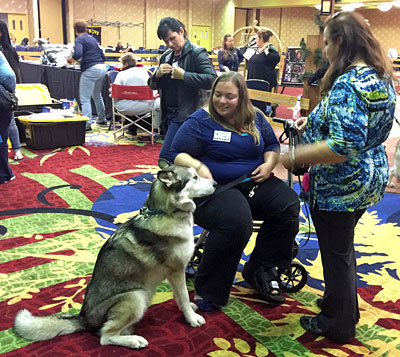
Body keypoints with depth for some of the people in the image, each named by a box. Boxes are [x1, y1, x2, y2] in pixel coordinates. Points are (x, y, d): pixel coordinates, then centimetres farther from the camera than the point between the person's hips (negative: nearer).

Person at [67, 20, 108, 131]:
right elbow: (102, 55, 22)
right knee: (97, 95, 25)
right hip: (102, 68, 8)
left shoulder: (79, 39, -4)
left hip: (91, 69, -8)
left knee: (85, 98, -3)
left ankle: (87, 124, -6)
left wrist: (70, 60, -2)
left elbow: (78, 54, -21)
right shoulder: (92, 38, 20)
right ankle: (102, 120, 34)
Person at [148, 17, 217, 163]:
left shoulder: (197, 53, -6)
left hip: (186, 114, -8)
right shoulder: (166, 56, 15)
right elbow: (152, 85, 18)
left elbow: (212, 79, -19)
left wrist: (184, 75, -21)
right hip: (169, 114, 8)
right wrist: (157, 74, -4)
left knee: (166, 156, -13)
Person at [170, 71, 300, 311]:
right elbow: (178, 155, -3)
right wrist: (198, 166, -23)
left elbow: (273, 146, 20)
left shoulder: (255, 118, 13)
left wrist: (270, 163, -2)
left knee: (289, 204, -21)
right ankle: (208, 291, -18)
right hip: (214, 187, -5)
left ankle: (260, 270, -3)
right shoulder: (200, 121, -1)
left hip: (254, 183, 6)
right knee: (236, 220, -36)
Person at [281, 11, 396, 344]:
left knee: (336, 253, 9)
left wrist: (295, 157, -26)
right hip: (370, 177, 9)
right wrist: (315, 121, 11)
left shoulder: (347, 83, -26)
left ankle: (337, 325, 28)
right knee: (343, 248, 25)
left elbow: (344, 146, -34)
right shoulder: (381, 76, 5)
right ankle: (345, 307, 44)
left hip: (341, 185, -9)